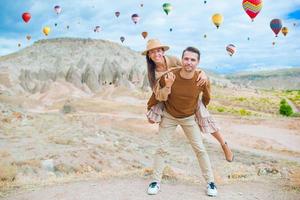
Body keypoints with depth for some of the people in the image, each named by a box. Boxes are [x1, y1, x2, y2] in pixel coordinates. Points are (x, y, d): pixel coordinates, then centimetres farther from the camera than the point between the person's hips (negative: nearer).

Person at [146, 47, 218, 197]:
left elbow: (206, 98, 2)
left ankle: (210, 182, 17)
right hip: (169, 116, 0)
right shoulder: (168, 76, -26)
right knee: (162, 148, 1)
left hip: (189, 118, 1)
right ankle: (156, 181, 16)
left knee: (200, 149, 3)